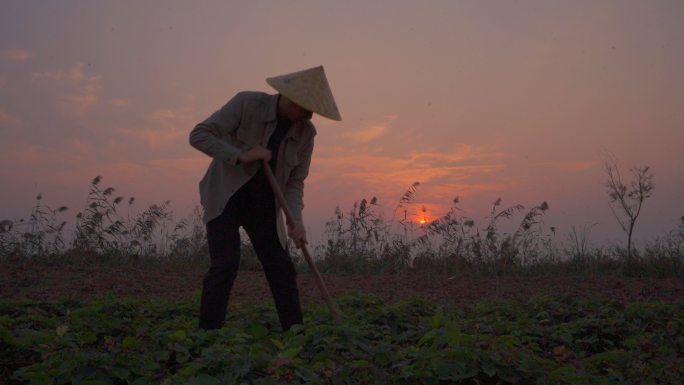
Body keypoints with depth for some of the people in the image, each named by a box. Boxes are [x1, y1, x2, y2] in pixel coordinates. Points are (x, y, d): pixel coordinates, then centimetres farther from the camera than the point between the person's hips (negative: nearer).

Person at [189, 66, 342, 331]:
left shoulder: (306, 133, -6)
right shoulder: (247, 103, -17)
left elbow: (295, 182, -2)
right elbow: (198, 135, -17)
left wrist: (295, 221, -17)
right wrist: (241, 156, -27)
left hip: (263, 205, 4)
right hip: (225, 198, -4)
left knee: (283, 271, 1)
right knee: (225, 266, -17)